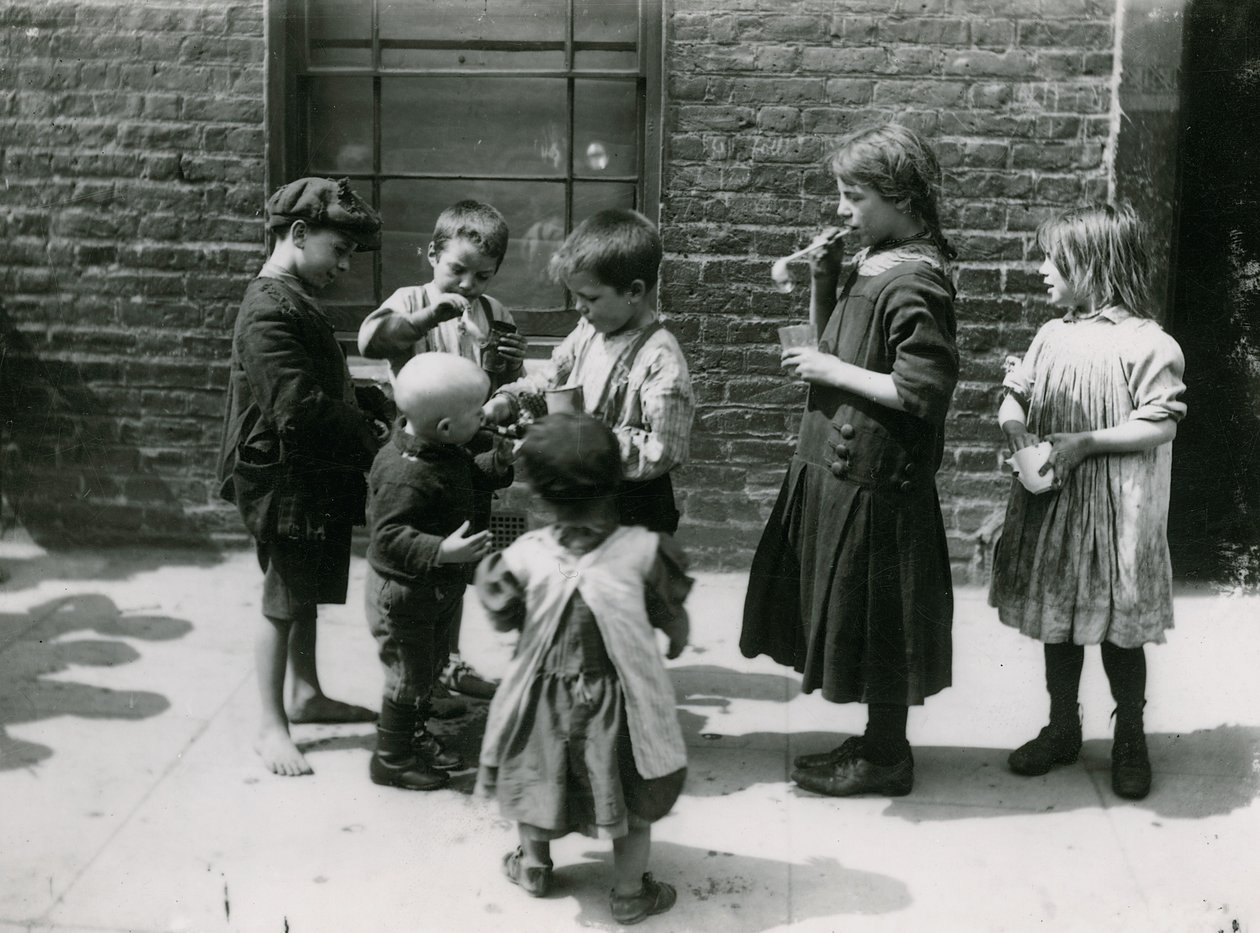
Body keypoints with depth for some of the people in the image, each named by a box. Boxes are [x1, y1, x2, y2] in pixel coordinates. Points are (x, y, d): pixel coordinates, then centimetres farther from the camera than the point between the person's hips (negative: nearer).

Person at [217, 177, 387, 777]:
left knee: (305, 593, 21)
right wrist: (370, 433, -18)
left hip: (317, 479, 10)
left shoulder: (295, 302, 11)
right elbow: (300, 410, -29)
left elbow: (329, 388, 18)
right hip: (287, 483, -9)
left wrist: (382, 410, 2)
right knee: (284, 602, 1)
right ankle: (272, 728, 13)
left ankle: (305, 694, 36)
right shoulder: (269, 313, -22)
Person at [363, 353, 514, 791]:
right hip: (404, 593, -10)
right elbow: (388, 537, -34)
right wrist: (442, 550, -45)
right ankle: (391, 759, 21)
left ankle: (415, 737, 43)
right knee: (409, 676, 4)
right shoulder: (404, 475, -33)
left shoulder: (445, 453, -2)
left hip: (437, 588, 10)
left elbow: (471, 479, 16)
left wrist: (505, 458, 0)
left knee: (427, 668, 24)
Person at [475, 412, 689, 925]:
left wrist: (486, 571, 16)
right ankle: (629, 892, 28)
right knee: (633, 799, 17)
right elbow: (672, 617, -5)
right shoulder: (642, 550, -19)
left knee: (536, 773, 26)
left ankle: (534, 864, 44)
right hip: (617, 698, -1)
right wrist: (679, 639, 18)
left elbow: (503, 618, -2)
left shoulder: (525, 554, -17)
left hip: (546, 695, 2)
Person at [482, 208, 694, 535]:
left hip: (633, 512, -8)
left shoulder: (660, 358, -24)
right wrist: (508, 400, -3)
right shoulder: (588, 332, 1)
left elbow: (663, 450, -27)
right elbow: (550, 380, 15)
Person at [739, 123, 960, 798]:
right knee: (849, 614, 18)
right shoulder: (871, 262, 9)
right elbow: (831, 336, 20)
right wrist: (824, 276, 3)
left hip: (873, 481, -10)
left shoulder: (912, 283, -20)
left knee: (873, 617, 4)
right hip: (838, 466, 10)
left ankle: (885, 757, 19)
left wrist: (833, 371, -19)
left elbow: (926, 390, -26)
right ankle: (877, 741, 32)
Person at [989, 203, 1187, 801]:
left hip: (1115, 512, -6)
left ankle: (1130, 738, 24)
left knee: (1118, 629, 6)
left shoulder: (1145, 343, -12)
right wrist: (1016, 428, -10)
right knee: (1057, 620, 15)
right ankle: (1062, 728, 30)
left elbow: (1161, 424, -15)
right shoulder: (1053, 336, 7)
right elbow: (1014, 393, 12)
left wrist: (1083, 442, -20)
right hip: (1051, 506, 6)